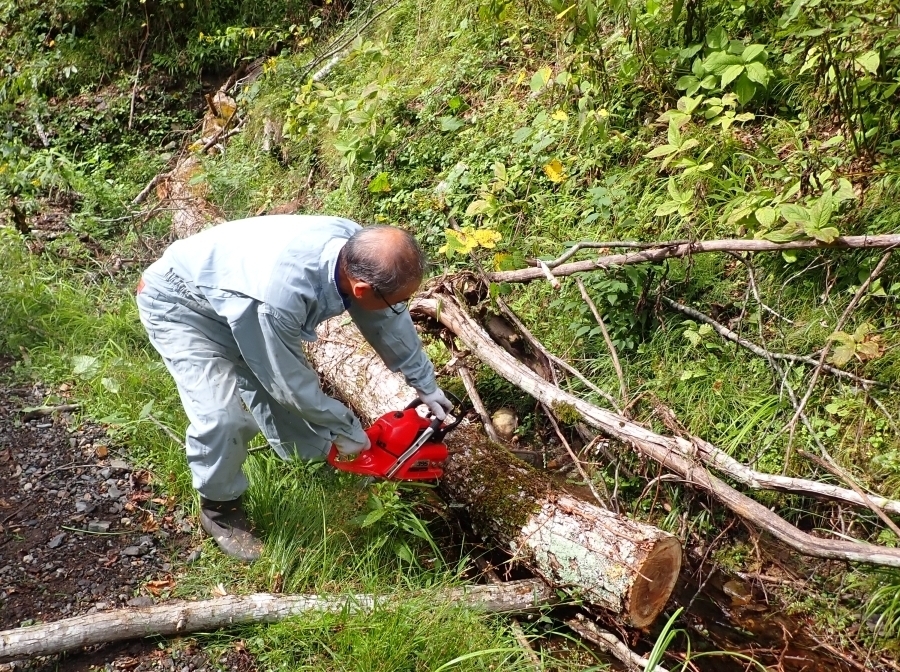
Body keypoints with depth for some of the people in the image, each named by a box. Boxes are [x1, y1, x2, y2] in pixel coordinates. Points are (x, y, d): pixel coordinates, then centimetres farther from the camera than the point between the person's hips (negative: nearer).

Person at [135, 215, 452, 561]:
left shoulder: (359, 248, -22)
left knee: (285, 389, 9)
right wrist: (344, 428, -10)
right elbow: (290, 383, -25)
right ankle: (219, 508, 7)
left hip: (234, 293, 7)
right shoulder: (280, 296, -44)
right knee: (223, 416, -19)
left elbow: (390, 321, -2)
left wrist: (426, 385, 9)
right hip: (178, 303, -7)